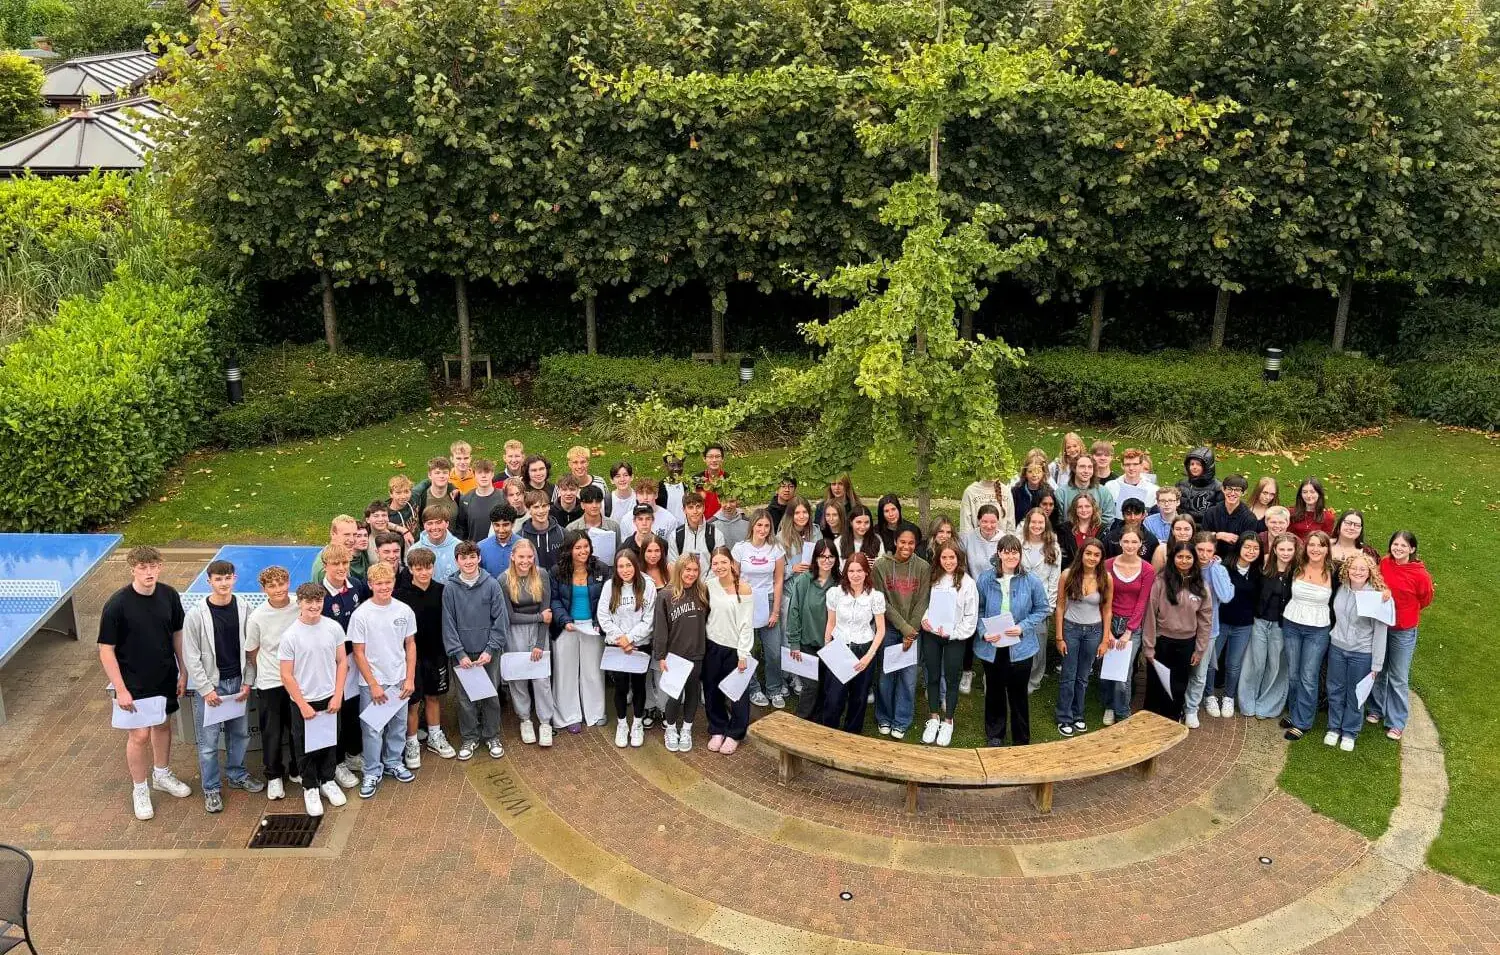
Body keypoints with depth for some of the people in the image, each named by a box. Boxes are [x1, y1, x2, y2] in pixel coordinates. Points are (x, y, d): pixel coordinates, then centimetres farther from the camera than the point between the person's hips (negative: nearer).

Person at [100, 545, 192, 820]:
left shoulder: (169, 595, -9)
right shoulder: (117, 604, -21)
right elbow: (106, 650, -15)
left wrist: (183, 671, 6)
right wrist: (120, 689, -15)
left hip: (165, 677, 4)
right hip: (134, 683, -4)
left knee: (162, 725, 20)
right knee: (139, 735, 3)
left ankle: (162, 774, 42)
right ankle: (140, 789, 24)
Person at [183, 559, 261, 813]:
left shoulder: (243, 609, -3)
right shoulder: (196, 615, -13)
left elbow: (250, 649, 3)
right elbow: (191, 657, -10)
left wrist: (247, 682, -2)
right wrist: (206, 689, -12)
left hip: (237, 682, 4)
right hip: (209, 685, -3)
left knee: (239, 733, 17)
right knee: (209, 740, 4)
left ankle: (237, 775, 37)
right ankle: (211, 788, 19)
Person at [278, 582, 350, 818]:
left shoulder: (333, 628, -7)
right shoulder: (290, 636, -15)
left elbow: (342, 662, 1)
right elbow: (286, 676, -11)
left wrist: (337, 695, -4)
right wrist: (303, 705, -11)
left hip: (330, 699, 3)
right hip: (304, 702, -3)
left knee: (330, 743, 17)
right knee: (306, 747, 10)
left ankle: (327, 781, 37)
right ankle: (310, 788, 29)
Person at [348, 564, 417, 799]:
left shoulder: (404, 611, -4)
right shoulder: (361, 614, -12)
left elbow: (410, 645, 4)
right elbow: (359, 653, -8)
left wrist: (410, 679, -1)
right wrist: (373, 685, -10)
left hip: (399, 680, 3)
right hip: (372, 682, -3)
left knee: (398, 725, 14)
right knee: (372, 729, 4)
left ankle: (393, 763, 33)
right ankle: (373, 772, 18)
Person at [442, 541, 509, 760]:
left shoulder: (491, 585, -5)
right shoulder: (450, 588, -4)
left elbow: (500, 619, -5)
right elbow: (448, 623, -4)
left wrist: (490, 649, -10)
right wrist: (459, 653, -10)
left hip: (488, 652, 0)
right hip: (462, 653, 0)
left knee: (491, 695, 9)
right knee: (465, 697, 8)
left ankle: (492, 736, 24)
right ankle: (469, 738, 23)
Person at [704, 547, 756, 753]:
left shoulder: (743, 589, -13)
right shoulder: (709, 586, -1)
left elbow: (746, 625, -12)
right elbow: (705, 615, 7)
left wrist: (743, 655, -13)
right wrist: (703, 644, 3)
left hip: (735, 648, -4)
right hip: (712, 646, 4)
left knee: (737, 693, 6)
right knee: (712, 691, 12)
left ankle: (734, 734, 23)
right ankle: (717, 730, 29)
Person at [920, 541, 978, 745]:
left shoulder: (967, 582, -10)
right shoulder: (933, 579, 4)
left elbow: (971, 616, -9)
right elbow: (925, 603, 11)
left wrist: (953, 633, -16)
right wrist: (924, 619, -9)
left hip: (955, 637, -3)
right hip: (931, 635, 4)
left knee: (951, 679, 6)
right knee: (933, 677, 13)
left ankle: (947, 721, 21)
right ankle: (933, 718, 27)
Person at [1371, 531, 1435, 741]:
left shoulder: (1420, 575, -18)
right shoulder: (1384, 563, -8)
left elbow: (1425, 600, 0)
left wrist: (1404, 611, 8)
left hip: (1403, 631, -4)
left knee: (1398, 678, 5)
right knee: (1378, 671, 18)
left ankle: (1397, 723, 18)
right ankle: (1377, 709, 37)